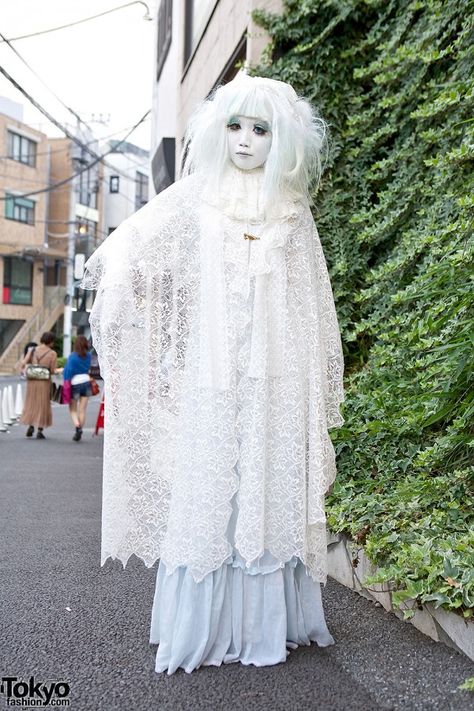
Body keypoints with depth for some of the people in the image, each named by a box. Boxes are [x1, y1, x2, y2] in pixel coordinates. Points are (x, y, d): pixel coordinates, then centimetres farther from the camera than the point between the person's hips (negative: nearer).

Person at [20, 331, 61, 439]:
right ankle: (40, 431, 7)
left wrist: (22, 371, 15)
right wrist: (61, 370, 13)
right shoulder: (52, 354, -8)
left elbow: (23, 363, -4)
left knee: (31, 403, 18)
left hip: (32, 381, 2)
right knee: (43, 405, 8)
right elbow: (53, 370, -7)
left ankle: (30, 426, 11)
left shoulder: (32, 350, 0)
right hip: (45, 382, -2)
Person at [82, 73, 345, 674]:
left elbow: (312, 307, 13)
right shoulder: (195, 199, 8)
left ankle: (267, 622, 12)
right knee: (206, 488, -2)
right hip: (209, 381, -1)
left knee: (271, 490, 1)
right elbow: (126, 249, 4)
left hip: (274, 382, 1)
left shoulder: (292, 210, 12)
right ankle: (202, 626, 8)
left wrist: (316, 391, 11)